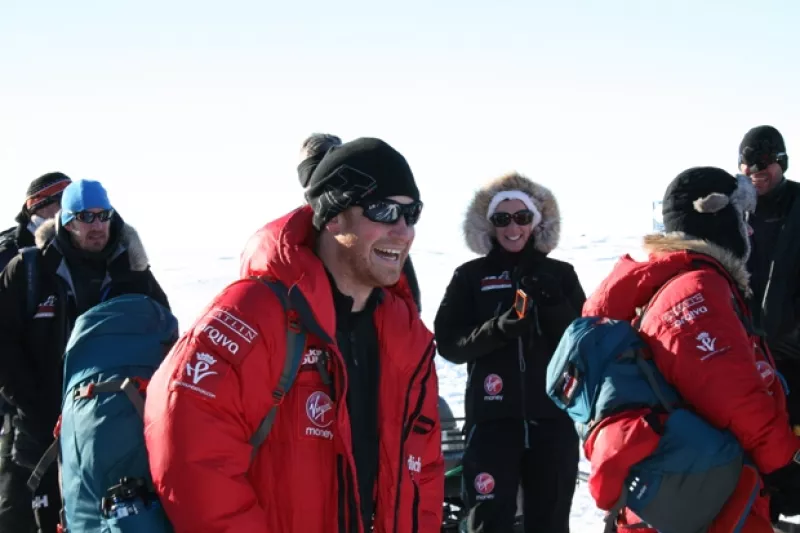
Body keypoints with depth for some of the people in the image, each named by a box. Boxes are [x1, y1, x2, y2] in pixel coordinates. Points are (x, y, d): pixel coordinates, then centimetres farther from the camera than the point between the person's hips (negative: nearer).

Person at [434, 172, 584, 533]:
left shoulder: (559, 275, 9)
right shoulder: (470, 277, 6)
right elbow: (448, 343, 0)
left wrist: (553, 303, -14)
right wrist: (497, 330, -17)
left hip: (553, 416, 2)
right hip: (492, 417, -1)